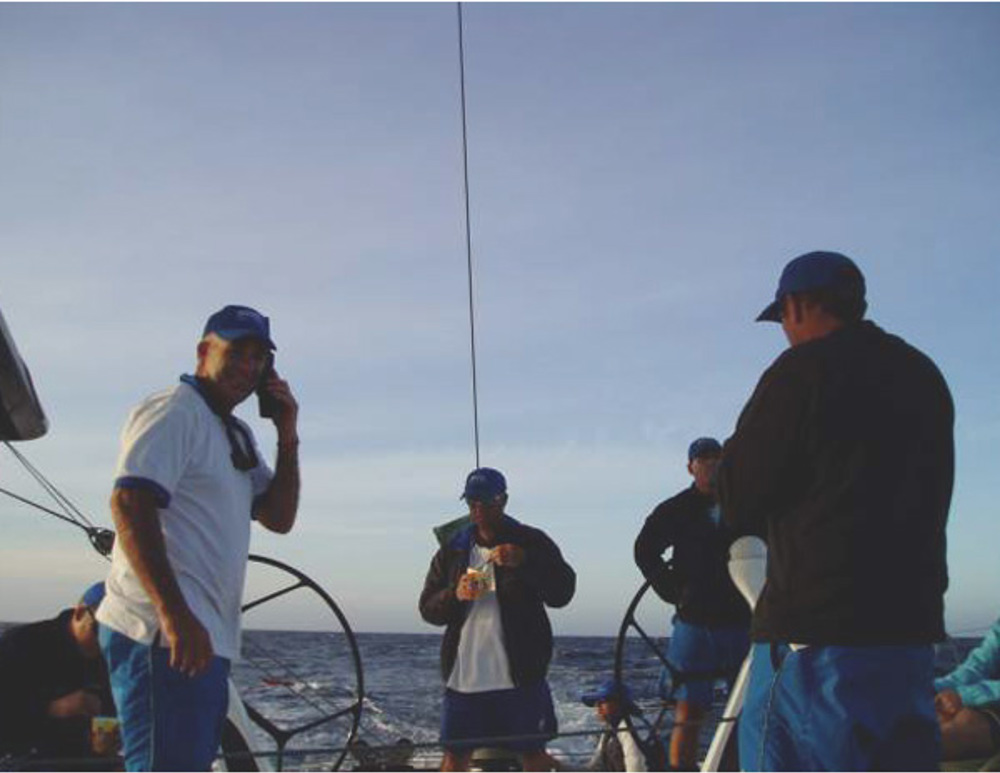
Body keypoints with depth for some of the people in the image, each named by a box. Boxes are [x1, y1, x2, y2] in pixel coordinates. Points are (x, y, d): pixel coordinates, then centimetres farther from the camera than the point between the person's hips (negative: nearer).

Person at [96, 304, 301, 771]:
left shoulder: (236, 435, 22)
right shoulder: (174, 412, -7)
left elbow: (279, 518, 20)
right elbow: (129, 503, -20)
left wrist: (287, 437, 6)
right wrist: (175, 616, -28)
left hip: (208, 639, 10)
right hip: (166, 638, -10)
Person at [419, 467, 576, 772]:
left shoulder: (531, 542, 2)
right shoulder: (453, 550, 10)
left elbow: (562, 593, -8)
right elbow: (427, 608, 9)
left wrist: (524, 563, -24)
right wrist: (455, 596, -13)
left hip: (520, 675, -2)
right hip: (464, 674, 2)